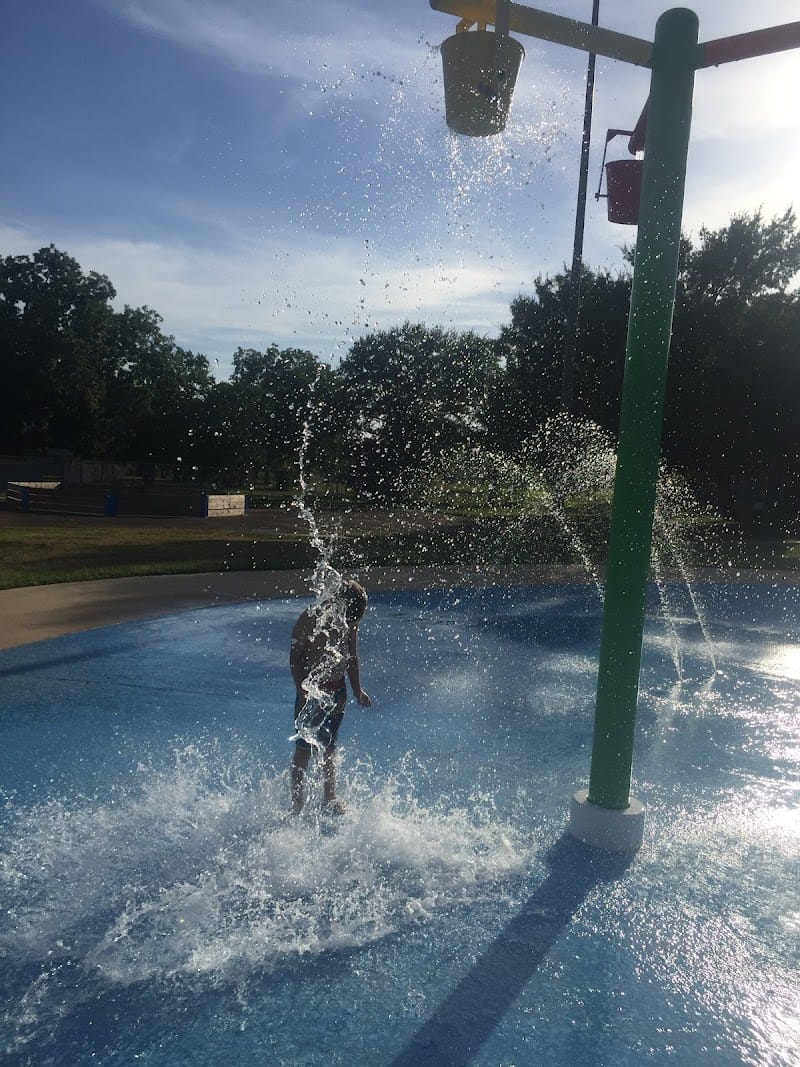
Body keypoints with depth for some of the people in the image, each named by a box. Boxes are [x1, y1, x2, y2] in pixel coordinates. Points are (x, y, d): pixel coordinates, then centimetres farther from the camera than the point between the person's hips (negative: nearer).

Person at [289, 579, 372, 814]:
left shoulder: (351, 621, 1)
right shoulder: (311, 618, -17)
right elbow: (295, 657, -14)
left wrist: (358, 691, 13)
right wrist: (303, 690, -21)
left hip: (337, 689, 5)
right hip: (311, 690, -5)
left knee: (329, 746, 13)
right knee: (304, 747, 0)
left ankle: (329, 798, 24)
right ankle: (297, 804, 10)